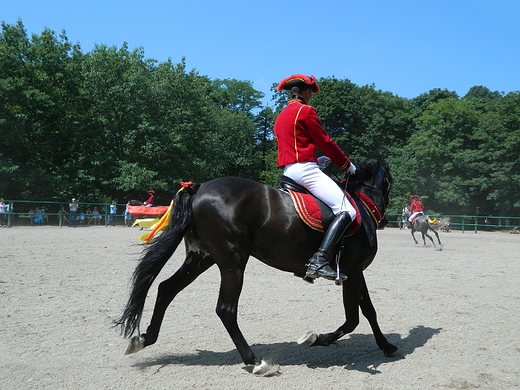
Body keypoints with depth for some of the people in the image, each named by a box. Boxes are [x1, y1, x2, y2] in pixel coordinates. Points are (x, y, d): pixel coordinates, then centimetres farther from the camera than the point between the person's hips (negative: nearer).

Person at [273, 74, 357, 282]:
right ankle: (319, 260, -30)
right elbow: (325, 142, -4)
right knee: (347, 211, -16)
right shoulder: (306, 110, -4)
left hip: (288, 171, 10)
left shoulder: (281, 116, 22)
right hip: (305, 169, -10)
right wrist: (347, 164, 7)